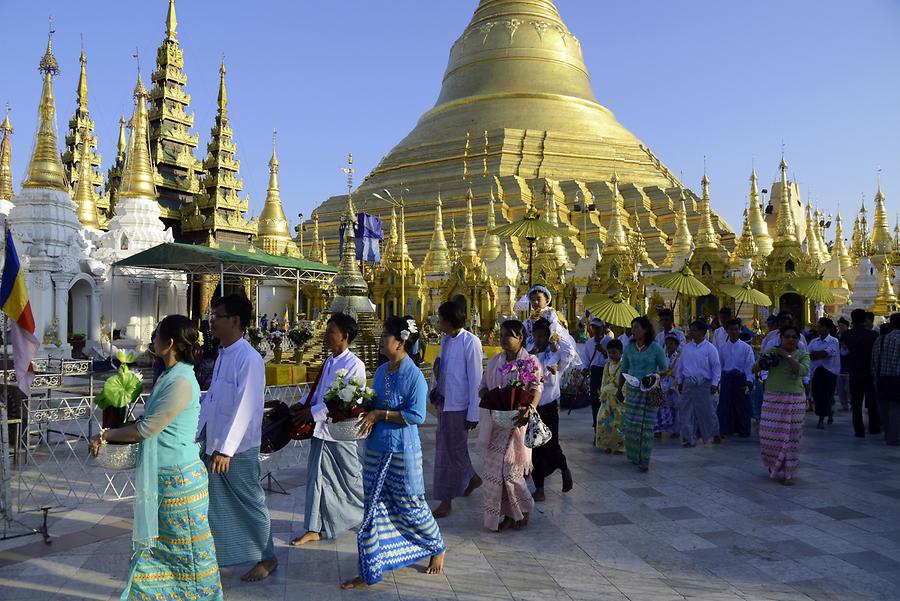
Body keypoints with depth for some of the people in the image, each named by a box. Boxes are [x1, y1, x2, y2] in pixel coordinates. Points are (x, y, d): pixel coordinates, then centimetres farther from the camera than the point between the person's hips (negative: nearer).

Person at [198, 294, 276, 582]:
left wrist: (226, 449, -24)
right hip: (214, 444, 8)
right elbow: (210, 399, 15)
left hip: (237, 449, -8)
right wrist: (197, 435, 13)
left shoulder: (249, 358, -19)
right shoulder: (223, 354, 8)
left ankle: (267, 558, 24)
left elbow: (245, 408, -23)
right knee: (214, 503, 17)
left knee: (249, 504, 7)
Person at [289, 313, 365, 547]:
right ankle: (314, 529, 20)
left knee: (352, 478, 9)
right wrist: (302, 405, 2)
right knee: (317, 476, 10)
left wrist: (313, 412, -19)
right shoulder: (328, 362, 9)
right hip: (321, 429, 7)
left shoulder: (354, 365, -16)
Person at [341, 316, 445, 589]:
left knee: (412, 506, 10)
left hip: (402, 452, -6)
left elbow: (417, 415, -19)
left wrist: (380, 414, -19)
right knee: (373, 508, 10)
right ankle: (370, 572, 20)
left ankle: (437, 549, 37)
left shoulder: (413, 375, -16)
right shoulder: (381, 371, 5)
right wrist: (368, 416, -6)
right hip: (376, 449, 7)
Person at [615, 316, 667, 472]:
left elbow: (664, 369, 3)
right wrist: (619, 390, 17)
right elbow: (623, 370, 13)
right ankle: (633, 456, 22)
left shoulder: (656, 348, -5)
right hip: (632, 391, 4)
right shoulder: (629, 348, 5)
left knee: (646, 425, -3)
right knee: (630, 424, 5)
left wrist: (656, 376, -18)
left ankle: (644, 460, 3)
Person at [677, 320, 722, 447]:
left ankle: (714, 434, 27)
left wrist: (714, 383, -7)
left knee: (708, 410, 5)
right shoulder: (686, 348, 8)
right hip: (688, 384, 4)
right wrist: (679, 381, 13)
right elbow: (680, 365, 14)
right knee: (687, 412, 4)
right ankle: (689, 438, 12)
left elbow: (716, 366, -3)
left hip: (705, 384, -4)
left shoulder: (710, 348, -4)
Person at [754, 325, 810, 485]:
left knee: (790, 437, 2)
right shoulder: (772, 351, 4)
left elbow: (803, 371, -16)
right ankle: (774, 465, 28)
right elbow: (754, 369, 2)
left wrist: (787, 356, -17)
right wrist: (762, 361, -18)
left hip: (794, 400, -1)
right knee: (769, 435, 2)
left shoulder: (803, 355, 3)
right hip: (772, 399, 1)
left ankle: (788, 473, 14)